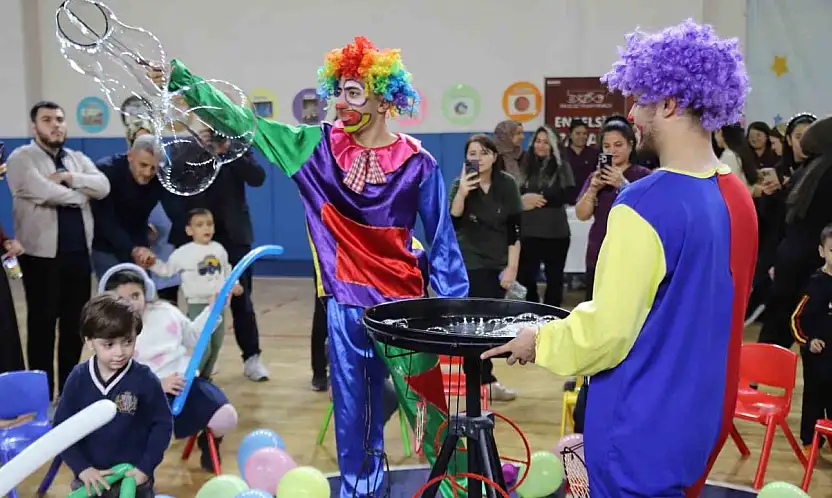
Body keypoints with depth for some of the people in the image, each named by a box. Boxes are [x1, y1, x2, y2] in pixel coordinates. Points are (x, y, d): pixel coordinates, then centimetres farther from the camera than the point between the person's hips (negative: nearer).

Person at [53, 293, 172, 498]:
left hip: (134, 477, -2)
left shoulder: (145, 379, -15)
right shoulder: (78, 378, -8)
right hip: (89, 477, 2)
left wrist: (146, 467, -11)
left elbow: (163, 423, -7)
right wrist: (82, 468, -10)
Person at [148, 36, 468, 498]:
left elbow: (442, 243, -2)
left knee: (429, 414, 5)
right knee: (353, 420, 13)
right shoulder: (317, 146, 0)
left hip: (402, 305, -2)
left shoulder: (417, 163, -7)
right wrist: (180, 79, -7)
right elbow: (242, 122, 0)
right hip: (344, 305, 3)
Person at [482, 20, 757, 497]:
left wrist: (541, 341, -3)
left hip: (643, 427, -8)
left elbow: (606, 332, -21)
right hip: (702, 418, 8)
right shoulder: (739, 198, 2)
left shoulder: (645, 204, -23)